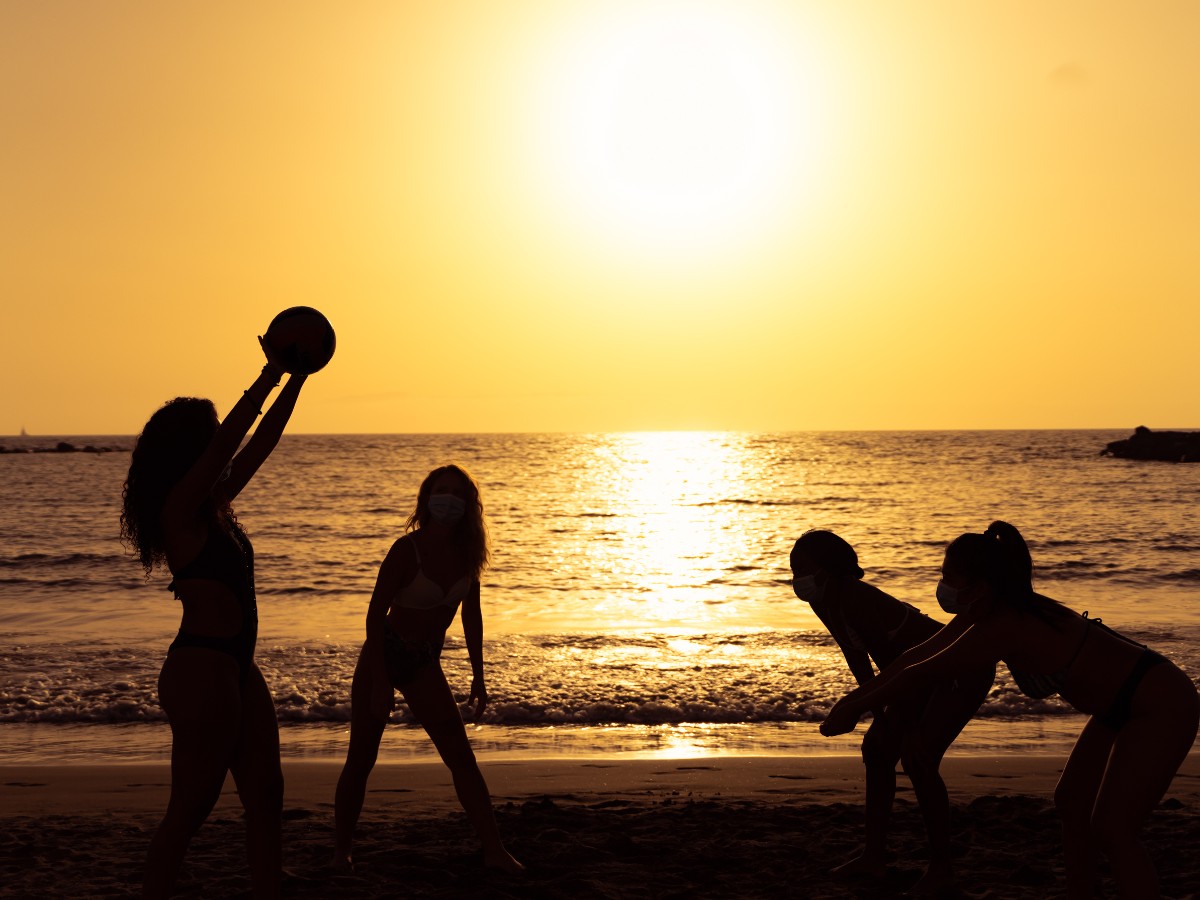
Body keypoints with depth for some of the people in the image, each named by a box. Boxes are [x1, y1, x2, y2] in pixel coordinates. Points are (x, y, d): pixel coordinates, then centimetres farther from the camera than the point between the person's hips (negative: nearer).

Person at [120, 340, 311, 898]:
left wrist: (295, 379, 14)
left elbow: (260, 443, 17)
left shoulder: (214, 507, 12)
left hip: (234, 666, 10)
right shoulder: (180, 509, -12)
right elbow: (230, 439, -23)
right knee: (190, 809, -2)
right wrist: (271, 373, -19)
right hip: (201, 668, -10)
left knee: (265, 795, 12)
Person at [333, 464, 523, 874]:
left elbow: (471, 616, 8)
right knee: (361, 760, 2)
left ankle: (494, 851, 0)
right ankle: (341, 851, 15)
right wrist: (380, 683, -19)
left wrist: (477, 675, 6)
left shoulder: (466, 551, -3)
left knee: (461, 757, -1)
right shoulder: (407, 549, -20)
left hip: (425, 664, 5)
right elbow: (375, 615, -18)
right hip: (384, 657, -5)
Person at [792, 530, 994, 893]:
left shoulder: (856, 600, -31)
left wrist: (902, 728, -24)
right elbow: (858, 661, 5)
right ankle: (874, 856, 16)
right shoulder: (825, 603, -4)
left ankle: (940, 865, -3)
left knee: (918, 759, -18)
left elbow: (897, 663, -29)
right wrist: (881, 717, 1)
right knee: (876, 749, 8)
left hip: (965, 669, -10)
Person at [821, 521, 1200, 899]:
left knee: (1111, 830, -12)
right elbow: (917, 656, 6)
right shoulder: (990, 612, -1)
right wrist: (854, 698, 4)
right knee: (1071, 803, 16)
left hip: (1162, 707, -10)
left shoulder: (1002, 629, -28)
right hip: (1124, 708, 10)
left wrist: (853, 709, -9)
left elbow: (919, 674, -19)